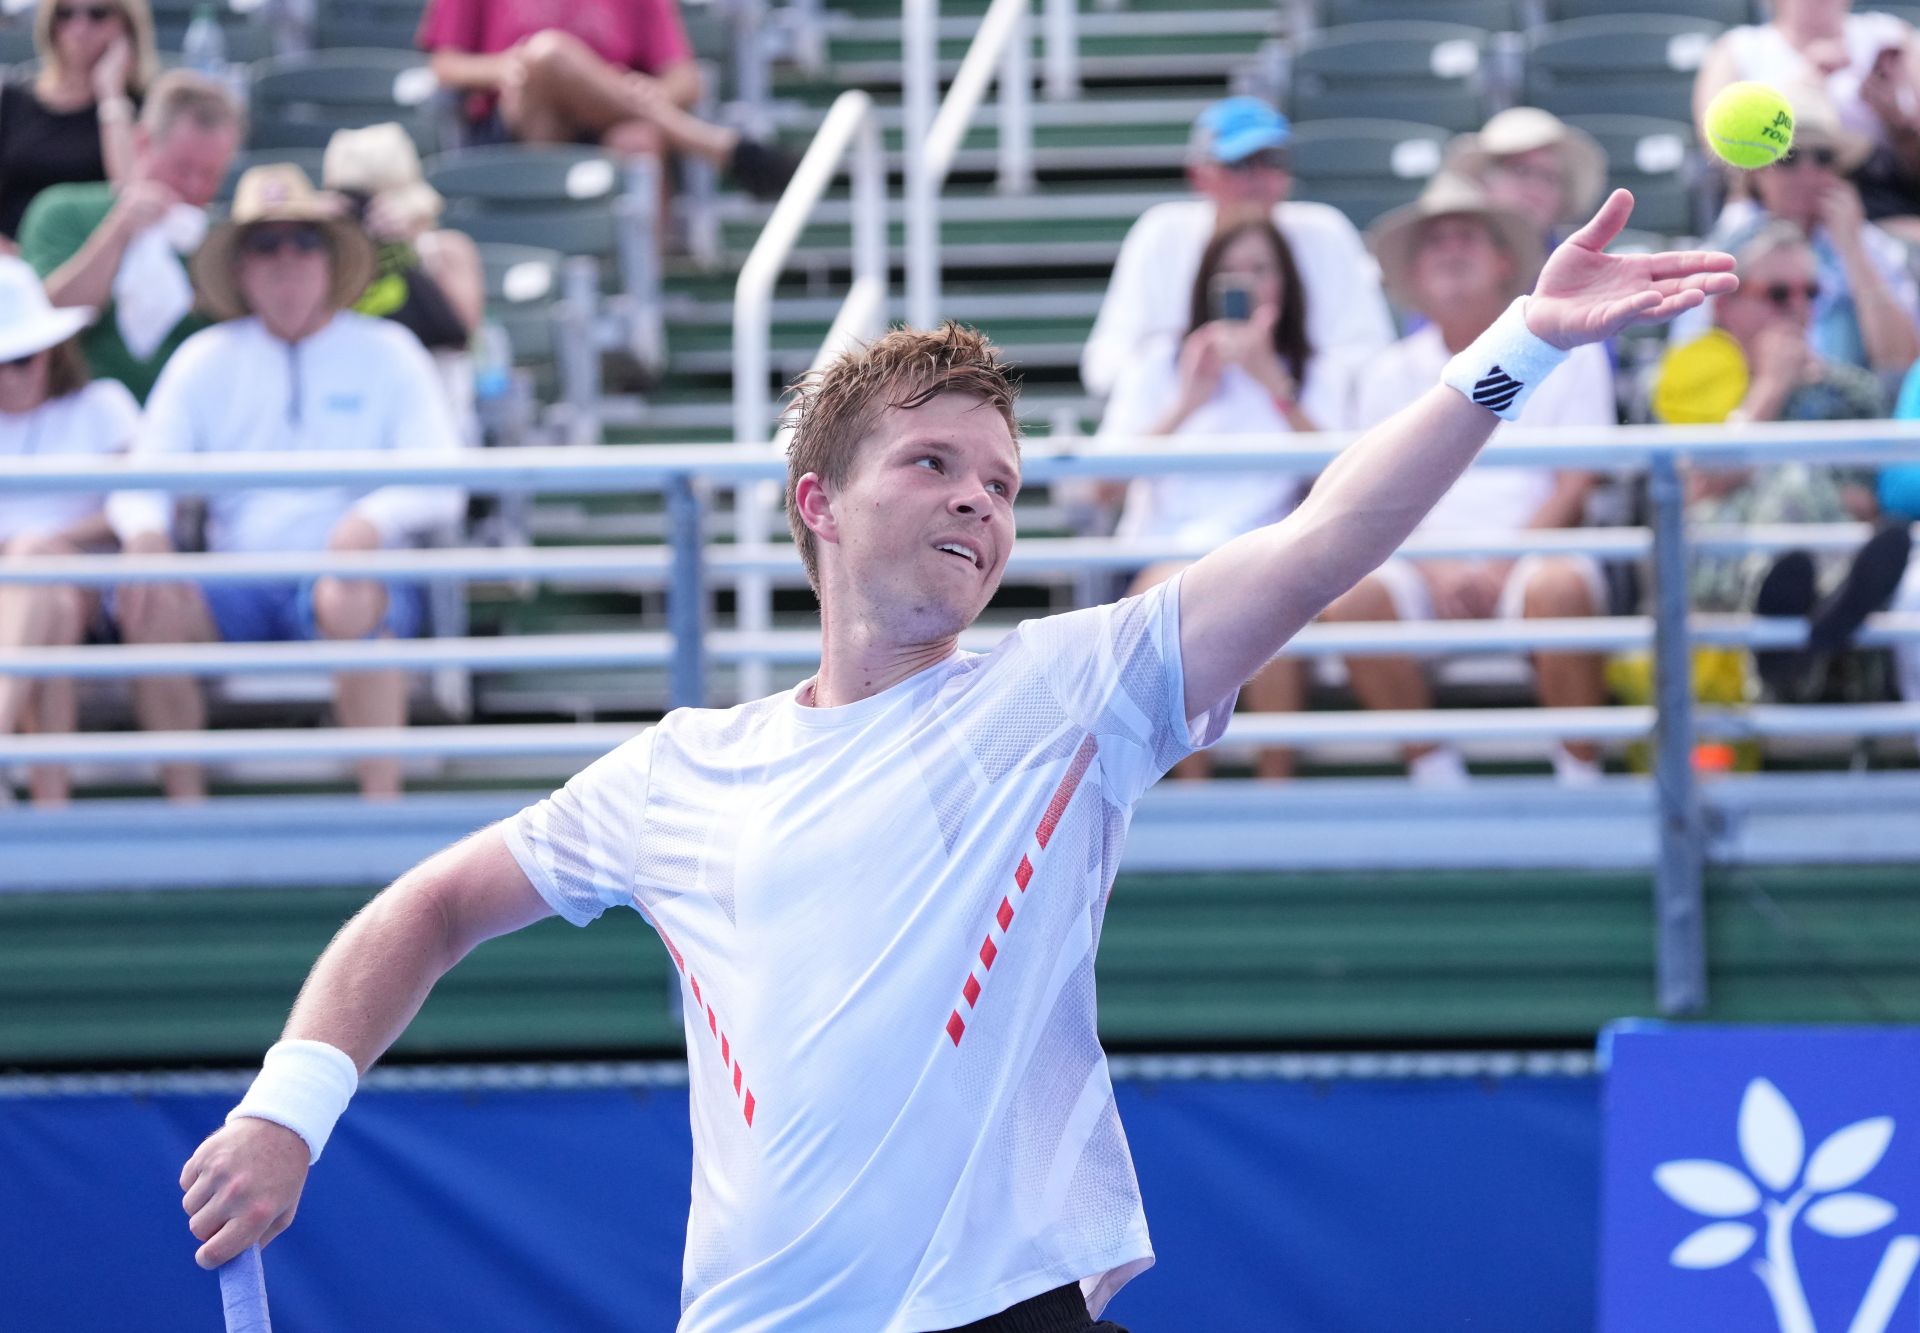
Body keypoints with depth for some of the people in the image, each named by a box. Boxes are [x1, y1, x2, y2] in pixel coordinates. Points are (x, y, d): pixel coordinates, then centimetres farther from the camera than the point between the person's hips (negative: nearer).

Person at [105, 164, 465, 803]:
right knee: (142, 602, -29)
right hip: (239, 584, 2)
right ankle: (185, 804, -20)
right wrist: (145, 532, -18)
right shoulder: (205, 360, 14)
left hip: (352, 569, -2)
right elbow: (141, 477, 8)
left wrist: (373, 521, -22)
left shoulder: (385, 353, 8)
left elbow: (442, 487, 0)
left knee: (351, 602, -38)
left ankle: (382, 801, -34)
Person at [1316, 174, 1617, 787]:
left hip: (1533, 553, -2)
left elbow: (1576, 486, 3)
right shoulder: (1393, 372, 17)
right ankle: (1435, 776, -17)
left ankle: (1581, 779, -24)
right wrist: (1436, 570, -10)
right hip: (1430, 568, 2)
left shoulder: (1566, 351, 10)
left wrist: (1503, 568, -11)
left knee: (1558, 589, -38)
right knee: (1348, 598, -29)